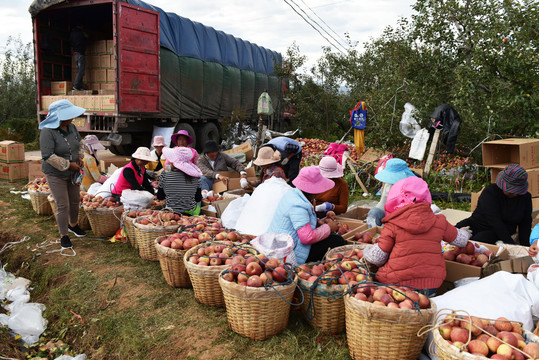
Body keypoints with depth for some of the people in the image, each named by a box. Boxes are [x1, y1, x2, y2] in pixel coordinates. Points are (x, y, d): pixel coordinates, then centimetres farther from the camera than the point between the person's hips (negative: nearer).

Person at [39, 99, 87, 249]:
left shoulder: (71, 127, -1)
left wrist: (79, 157, -1)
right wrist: (69, 165, -24)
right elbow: (48, 155, -28)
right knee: (63, 205, -3)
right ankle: (64, 235, 13)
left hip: (72, 172, 7)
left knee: (75, 200, 17)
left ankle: (73, 225, 42)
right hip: (55, 174, -7)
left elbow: (79, 143, 16)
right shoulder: (47, 132, -23)